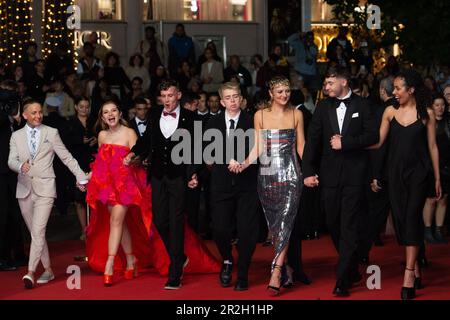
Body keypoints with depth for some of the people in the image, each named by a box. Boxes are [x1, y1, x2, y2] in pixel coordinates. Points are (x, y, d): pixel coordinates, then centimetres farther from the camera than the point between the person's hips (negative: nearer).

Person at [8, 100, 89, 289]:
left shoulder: (51, 133, 5)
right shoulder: (16, 136, 10)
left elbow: (66, 157, 7)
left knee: (38, 231, -16)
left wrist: (81, 176, 4)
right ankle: (48, 270, 19)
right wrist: (21, 166, -24)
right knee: (35, 233, 8)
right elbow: (11, 161, -2)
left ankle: (31, 273, -22)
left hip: (44, 188, -3)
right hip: (24, 189, 3)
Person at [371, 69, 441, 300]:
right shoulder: (390, 111, 6)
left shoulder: (426, 114, -1)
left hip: (419, 172, -3)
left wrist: (437, 178, 3)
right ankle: (415, 270, 16)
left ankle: (408, 276, -11)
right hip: (396, 172, 4)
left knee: (412, 218, -10)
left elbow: (432, 147, 2)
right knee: (401, 220, 4)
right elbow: (377, 142, 3)